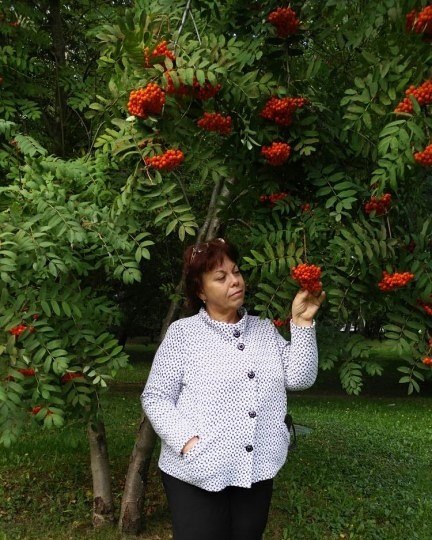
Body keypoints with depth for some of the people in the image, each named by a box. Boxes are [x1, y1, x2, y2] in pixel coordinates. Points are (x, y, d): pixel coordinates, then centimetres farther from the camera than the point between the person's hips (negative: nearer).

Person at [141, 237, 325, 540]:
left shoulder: (265, 329, 8)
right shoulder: (183, 333, -4)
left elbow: (299, 378, 0)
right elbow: (155, 396, -5)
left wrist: (302, 323, -7)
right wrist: (185, 439, -18)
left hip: (257, 472, 4)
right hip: (197, 473, -4)